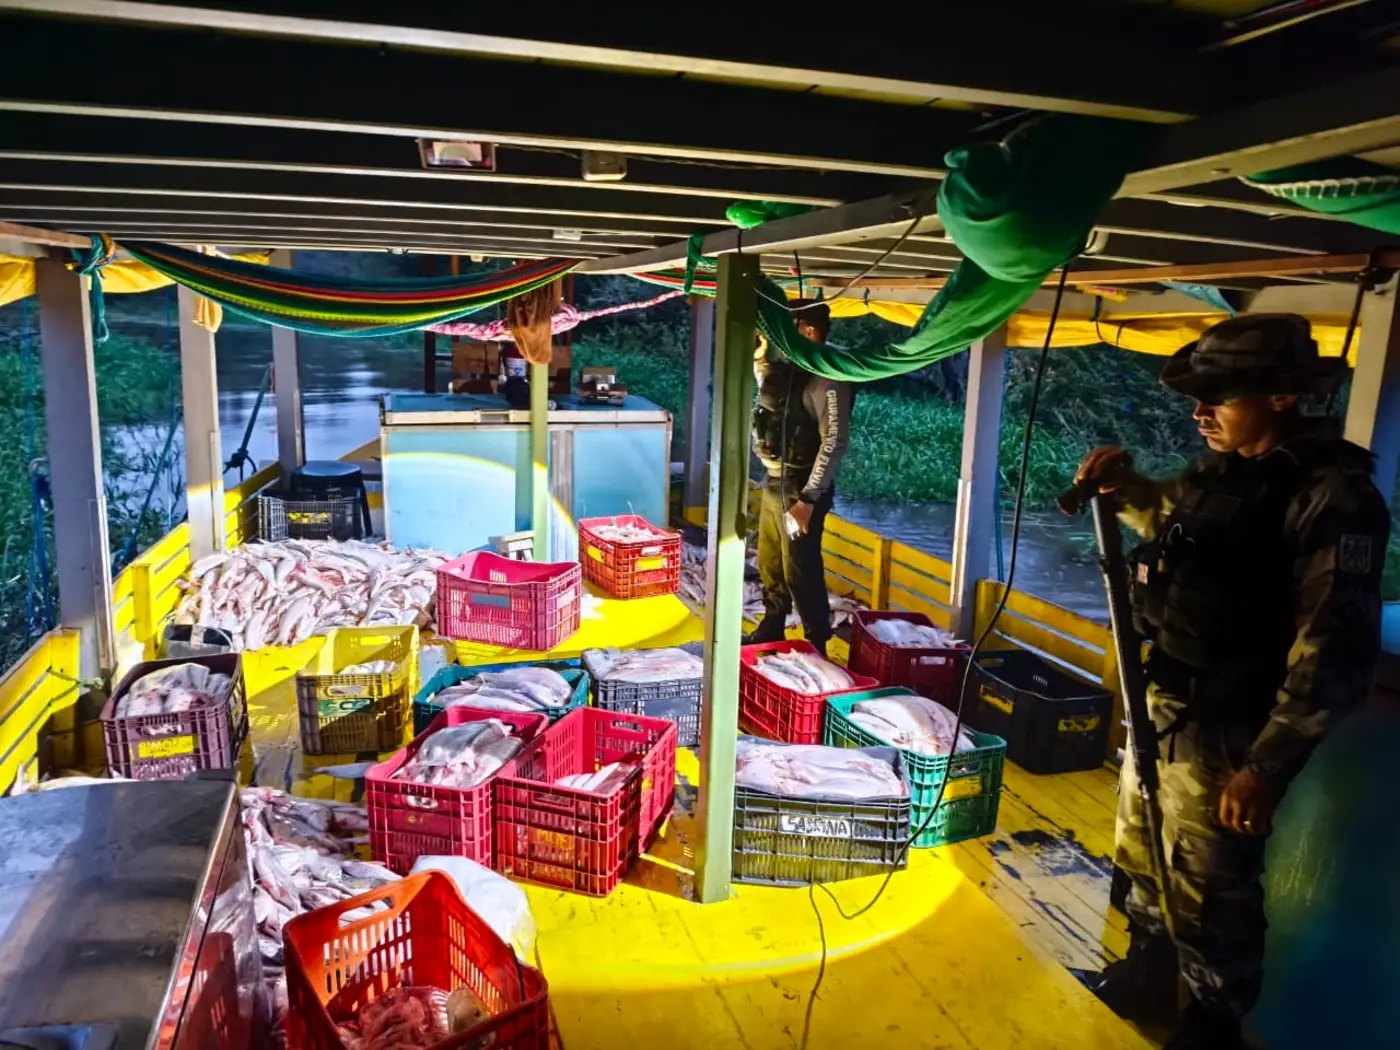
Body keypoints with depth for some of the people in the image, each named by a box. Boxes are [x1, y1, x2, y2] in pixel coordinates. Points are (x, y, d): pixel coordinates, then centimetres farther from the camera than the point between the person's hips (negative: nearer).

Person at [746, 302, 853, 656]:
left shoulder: (827, 378, -17)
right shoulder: (788, 368, 9)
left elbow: (834, 443, -22)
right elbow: (768, 389, 33)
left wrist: (808, 498, -24)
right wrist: (761, 355, 15)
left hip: (799, 487, -9)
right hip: (773, 482, 9)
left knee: (800, 572, -3)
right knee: (769, 565, 19)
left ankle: (815, 647, 12)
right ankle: (771, 630, 36)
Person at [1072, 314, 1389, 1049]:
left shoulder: (1332, 495, -19)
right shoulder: (1223, 470, 4)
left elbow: (1335, 653, -21)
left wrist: (1268, 767, -22)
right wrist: (1124, 485, 8)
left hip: (1224, 733, -8)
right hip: (1160, 707, 8)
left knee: (1208, 892, 9)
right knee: (1143, 856, 23)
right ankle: (1151, 968, 47)